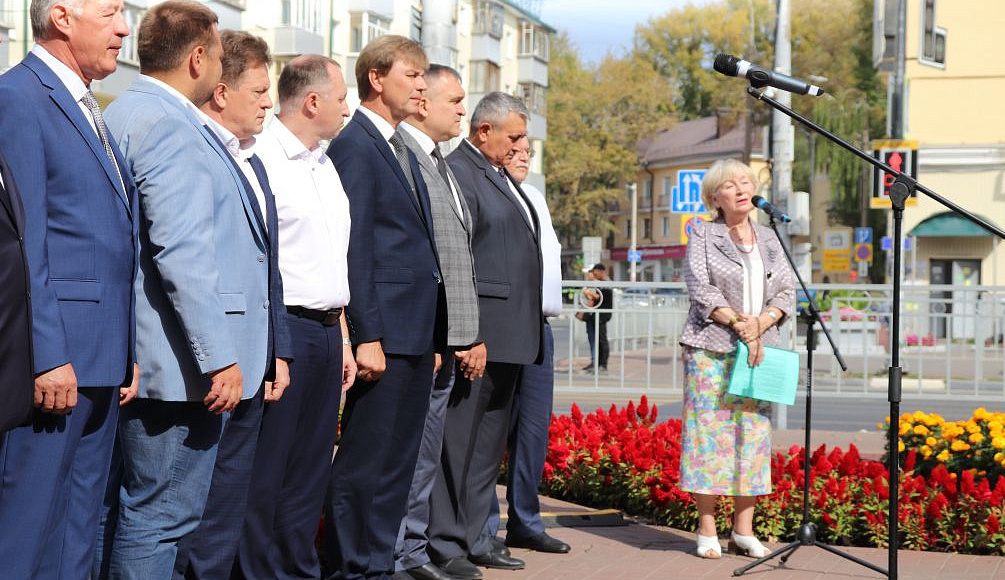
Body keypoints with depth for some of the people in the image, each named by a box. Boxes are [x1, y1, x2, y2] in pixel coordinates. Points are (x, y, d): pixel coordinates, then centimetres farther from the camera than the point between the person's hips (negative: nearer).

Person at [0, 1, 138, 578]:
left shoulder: (90, 111, 18)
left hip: (100, 358, 9)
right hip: (55, 355, -9)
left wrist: (126, 352, 14)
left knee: (80, 526, 13)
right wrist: (48, 356, -19)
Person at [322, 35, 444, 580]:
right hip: (384, 331, -9)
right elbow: (353, 247, -15)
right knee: (365, 461, -4)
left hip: (415, 332, 9)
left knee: (397, 461, 13)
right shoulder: (354, 145, -9)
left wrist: (432, 338, 16)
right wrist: (366, 336, -19)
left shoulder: (401, 149, 19)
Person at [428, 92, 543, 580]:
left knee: (489, 443, 15)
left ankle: (473, 538, 23)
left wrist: (529, 328, 20)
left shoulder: (502, 177, 20)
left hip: (511, 337, 10)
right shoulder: (458, 172, -11)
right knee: (458, 440, -4)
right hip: (479, 333, -10)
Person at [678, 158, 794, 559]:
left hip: (760, 350, 4)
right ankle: (707, 530, 0)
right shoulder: (704, 236, 3)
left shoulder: (768, 240, 15)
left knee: (754, 434, 2)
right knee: (710, 432, -6)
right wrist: (739, 323, -17)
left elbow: (787, 293, 9)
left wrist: (759, 324, -9)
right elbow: (701, 289, -7)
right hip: (711, 349, -4)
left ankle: (743, 529, 8)